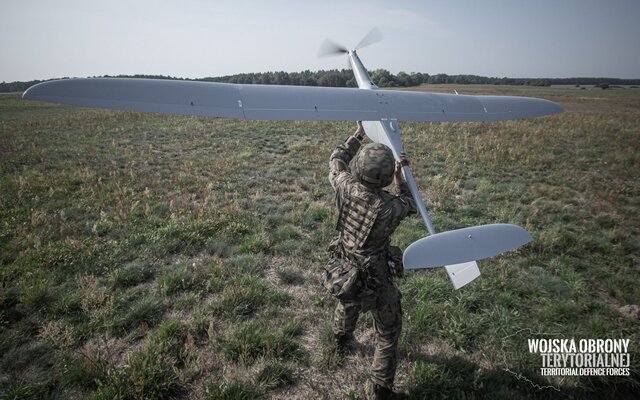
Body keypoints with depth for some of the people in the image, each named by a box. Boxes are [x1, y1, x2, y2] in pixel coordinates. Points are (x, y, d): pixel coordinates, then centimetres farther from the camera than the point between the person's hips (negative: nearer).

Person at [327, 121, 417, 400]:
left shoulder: (346, 188, -20)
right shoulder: (390, 207, -29)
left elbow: (336, 161, 3)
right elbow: (408, 204, -3)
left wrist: (358, 134, 8)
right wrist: (400, 178, -5)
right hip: (375, 280, -5)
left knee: (347, 303, 37)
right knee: (388, 333, 16)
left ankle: (341, 339, 66)